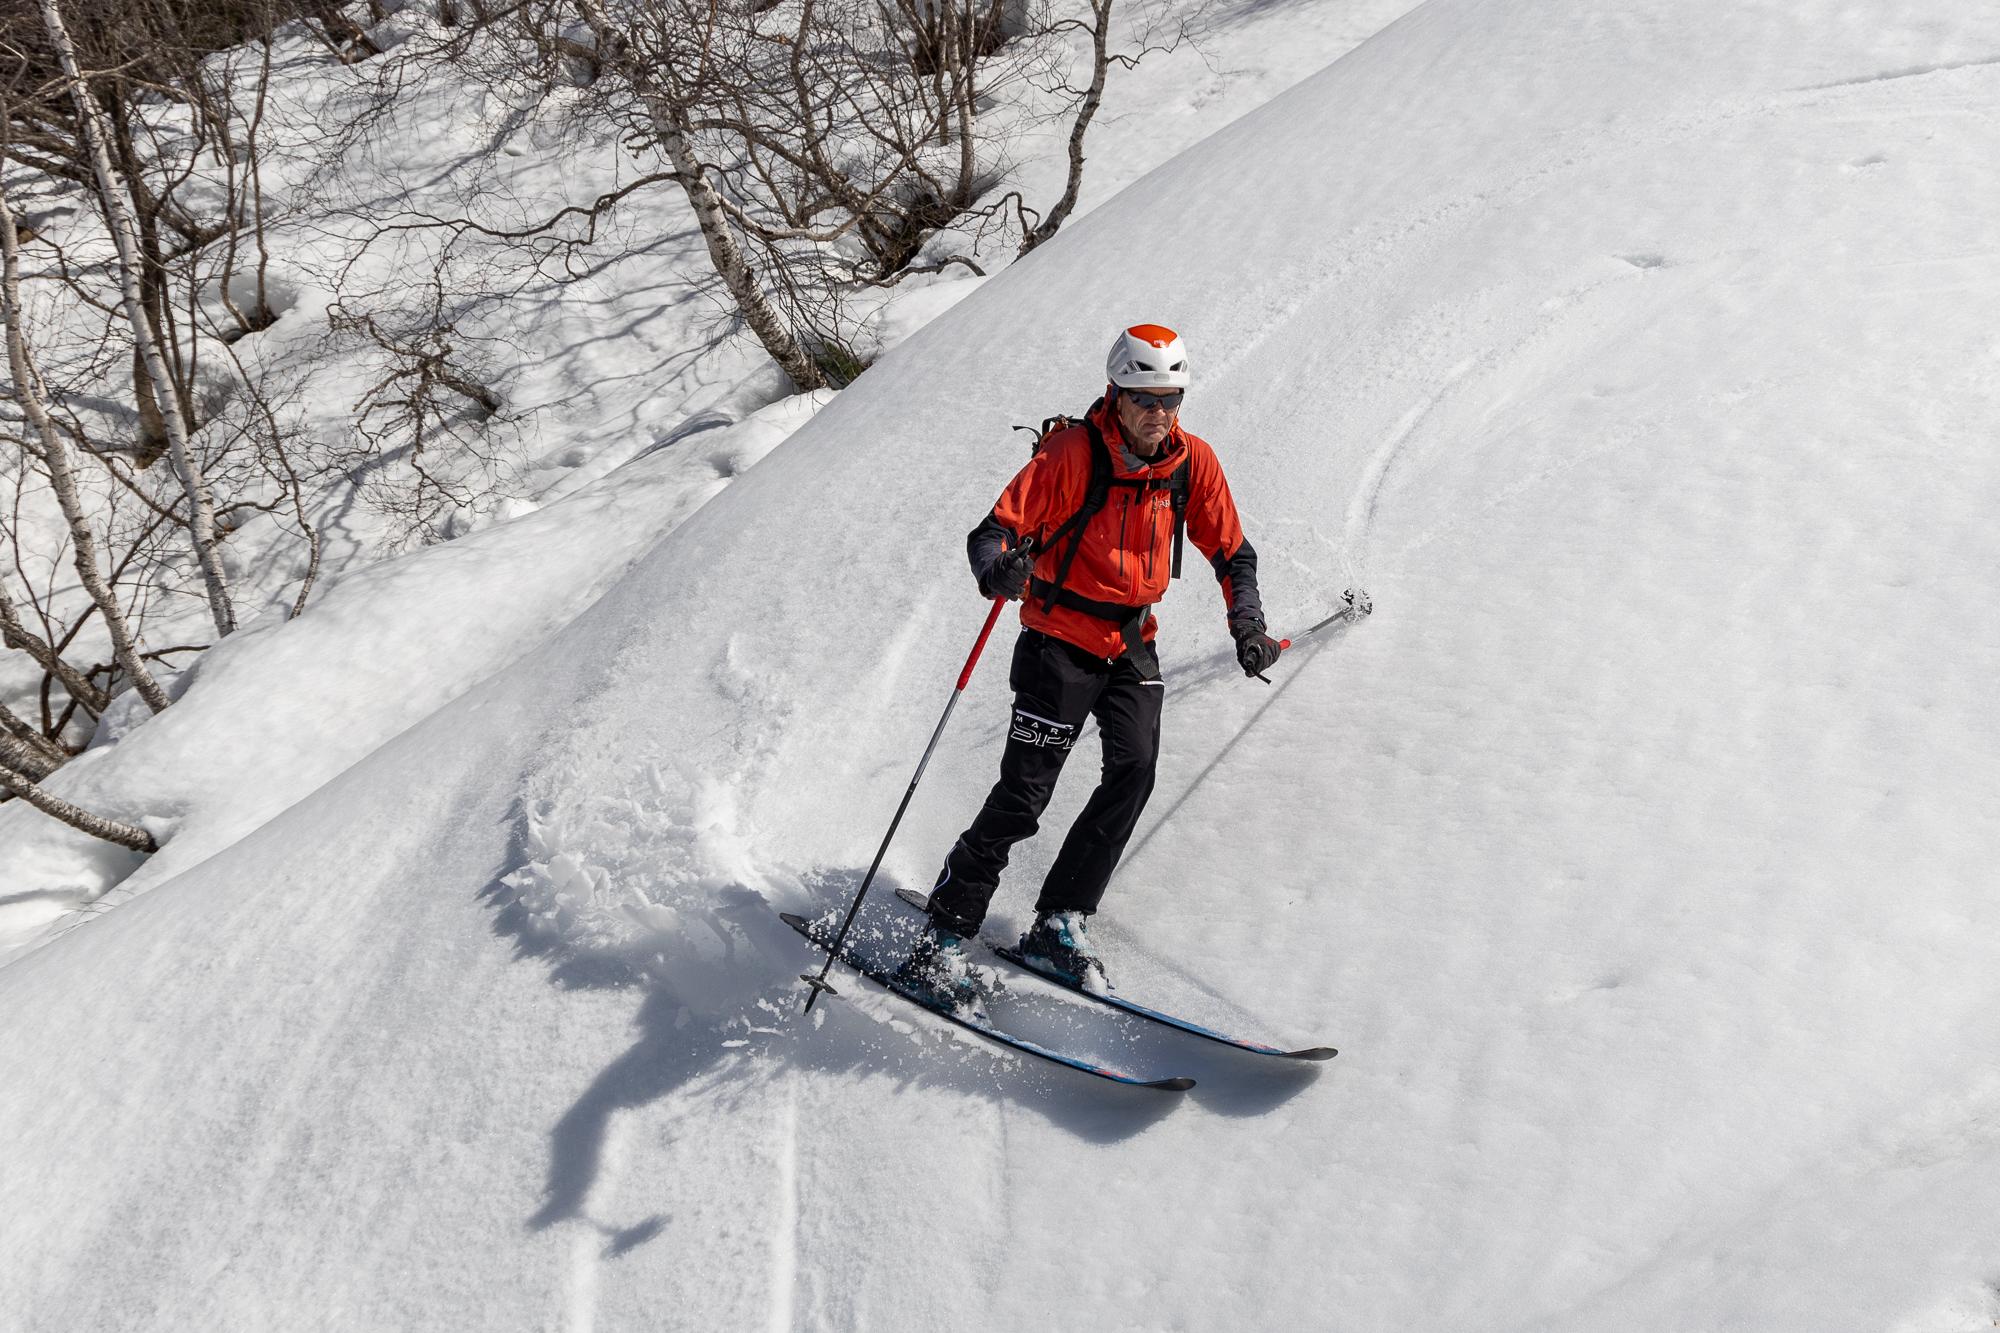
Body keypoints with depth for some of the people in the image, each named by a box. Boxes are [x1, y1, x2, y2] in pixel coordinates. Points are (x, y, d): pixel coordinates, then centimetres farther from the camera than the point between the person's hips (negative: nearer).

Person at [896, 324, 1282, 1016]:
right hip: (1060, 639, -5)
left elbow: (1230, 551, 7)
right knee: (1024, 794, -10)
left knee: (1134, 770, -13)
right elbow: (997, 528, -18)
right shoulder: (1073, 454, -16)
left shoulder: (1193, 461, -2)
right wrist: (996, 566, -41)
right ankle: (941, 941, 1)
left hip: (1131, 640, 5)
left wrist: (1246, 624, -7)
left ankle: (1058, 923, 2)